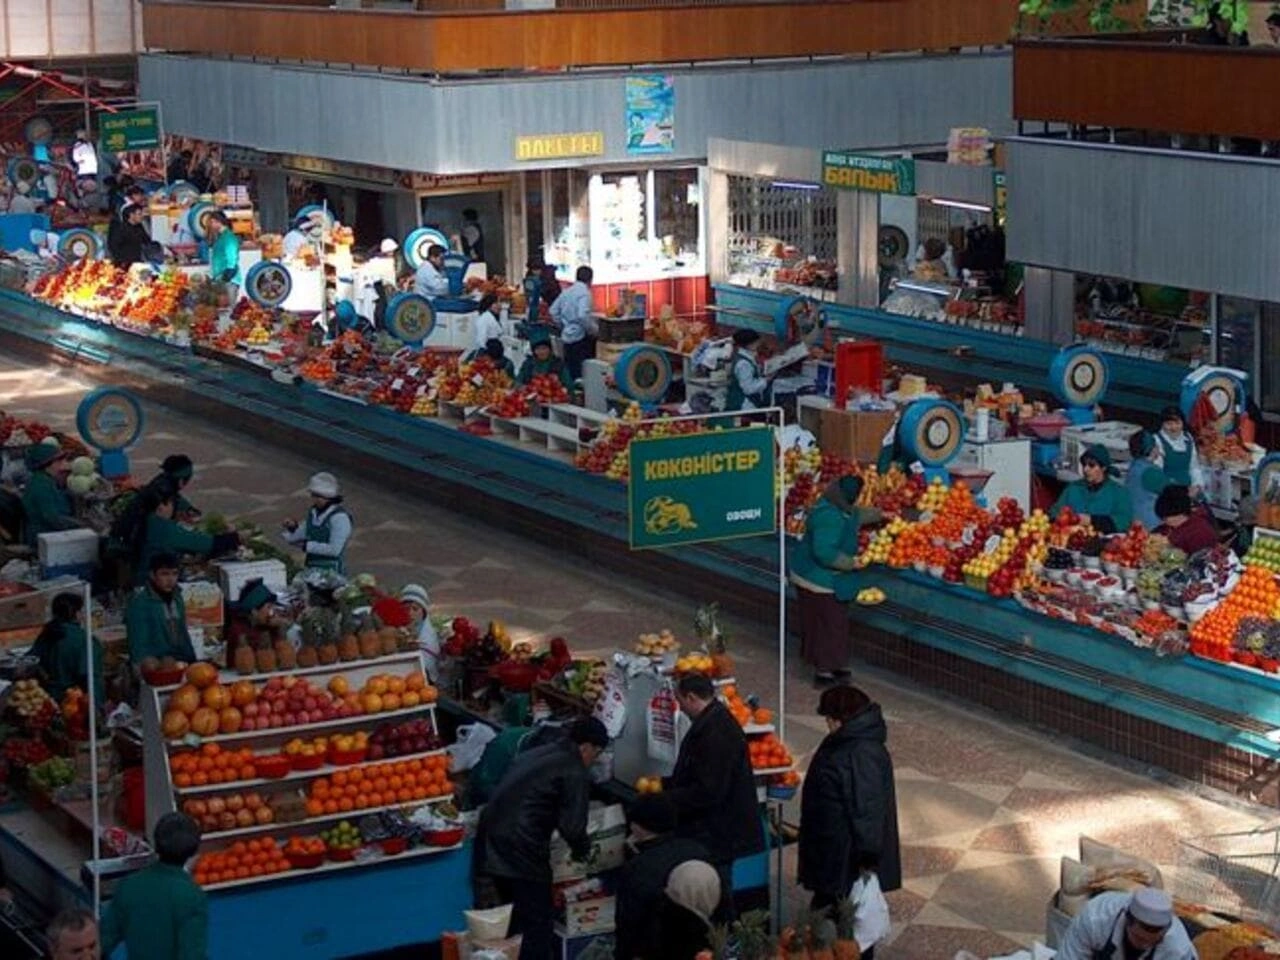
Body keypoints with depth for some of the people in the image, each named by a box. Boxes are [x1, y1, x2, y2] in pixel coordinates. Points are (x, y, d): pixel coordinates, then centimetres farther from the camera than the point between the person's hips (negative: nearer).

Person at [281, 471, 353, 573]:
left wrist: (308, 546, -18)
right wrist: (292, 528, -5)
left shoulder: (339, 517, -16)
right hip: (313, 572, 8)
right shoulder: (314, 513, 9)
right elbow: (295, 538, 16)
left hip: (332, 573, -8)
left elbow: (334, 549, -22)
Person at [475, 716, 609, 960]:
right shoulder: (574, 773, -7)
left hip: (492, 845, 9)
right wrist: (582, 850, 7)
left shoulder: (535, 755, 19)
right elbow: (572, 827, -14)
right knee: (537, 923, 1)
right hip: (522, 851, -8)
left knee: (514, 920, 22)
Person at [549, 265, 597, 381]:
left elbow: (553, 311, 13)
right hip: (580, 337, -7)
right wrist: (593, 329, -11)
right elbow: (583, 316, -25)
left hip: (567, 337, 7)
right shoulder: (584, 293, -13)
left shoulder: (566, 292, 9)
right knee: (582, 372, -5)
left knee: (569, 371, 12)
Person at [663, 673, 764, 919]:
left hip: (716, 836, -11)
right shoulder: (716, 722, 11)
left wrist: (667, 798, -18)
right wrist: (665, 783, 19)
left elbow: (708, 791, -27)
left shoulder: (715, 733, -24)